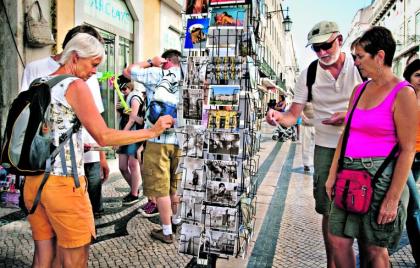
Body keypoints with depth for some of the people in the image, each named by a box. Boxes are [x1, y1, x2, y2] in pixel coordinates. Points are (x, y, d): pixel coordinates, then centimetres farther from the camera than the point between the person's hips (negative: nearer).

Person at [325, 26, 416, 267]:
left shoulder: (403, 94, -9)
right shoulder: (359, 90, 10)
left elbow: (408, 150, -12)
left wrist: (393, 198, -14)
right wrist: (333, 174, 11)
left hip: (380, 176, -6)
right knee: (339, 240, 10)